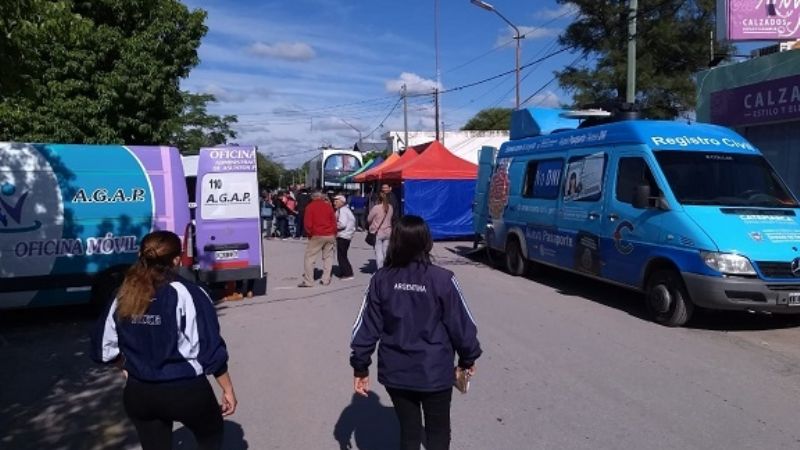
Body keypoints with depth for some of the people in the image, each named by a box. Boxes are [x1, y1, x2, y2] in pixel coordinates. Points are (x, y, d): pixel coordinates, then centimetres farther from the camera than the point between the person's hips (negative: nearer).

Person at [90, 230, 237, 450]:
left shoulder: (123, 296, -3)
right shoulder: (187, 293, -18)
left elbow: (104, 347, 7)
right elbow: (210, 350, -16)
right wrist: (228, 389, -5)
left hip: (138, 393, 5)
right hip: (186, 391, -4)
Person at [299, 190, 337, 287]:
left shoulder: (310, 206, -4)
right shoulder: (328, 206, 5)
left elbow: (308, 223, -7)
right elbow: (334, 221, 6)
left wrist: (310, 233, 8)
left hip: (317, 236, -3)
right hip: (330, 235, 4)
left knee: (309, 257, 2)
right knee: (328, 257, 13)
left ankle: (308, 281, -2)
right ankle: (326, 279, 11)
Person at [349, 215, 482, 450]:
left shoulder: (382, 279, -7)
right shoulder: (442, 279, -15)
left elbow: (366, 326, -3)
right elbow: (461, 324, -8)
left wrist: (360, 367, 7)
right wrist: (468, 359, 8)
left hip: (395, 373, 3)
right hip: (434, 373, -2)